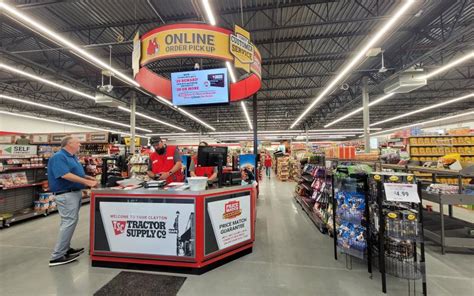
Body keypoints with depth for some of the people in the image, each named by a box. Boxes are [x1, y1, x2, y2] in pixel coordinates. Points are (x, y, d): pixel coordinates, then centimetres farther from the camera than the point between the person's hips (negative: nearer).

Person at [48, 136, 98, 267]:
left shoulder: (72, 157, 13)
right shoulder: (59, 157, -17)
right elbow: (66, 175, -27)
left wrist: (90, 178, 6)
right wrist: (87, 182, -27)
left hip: (75, 192, 10)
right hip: (66, 194, -10)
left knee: (70, 221, 17)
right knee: (69, 222, -8)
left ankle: (65, 249, 30)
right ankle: (57, 256, 2)